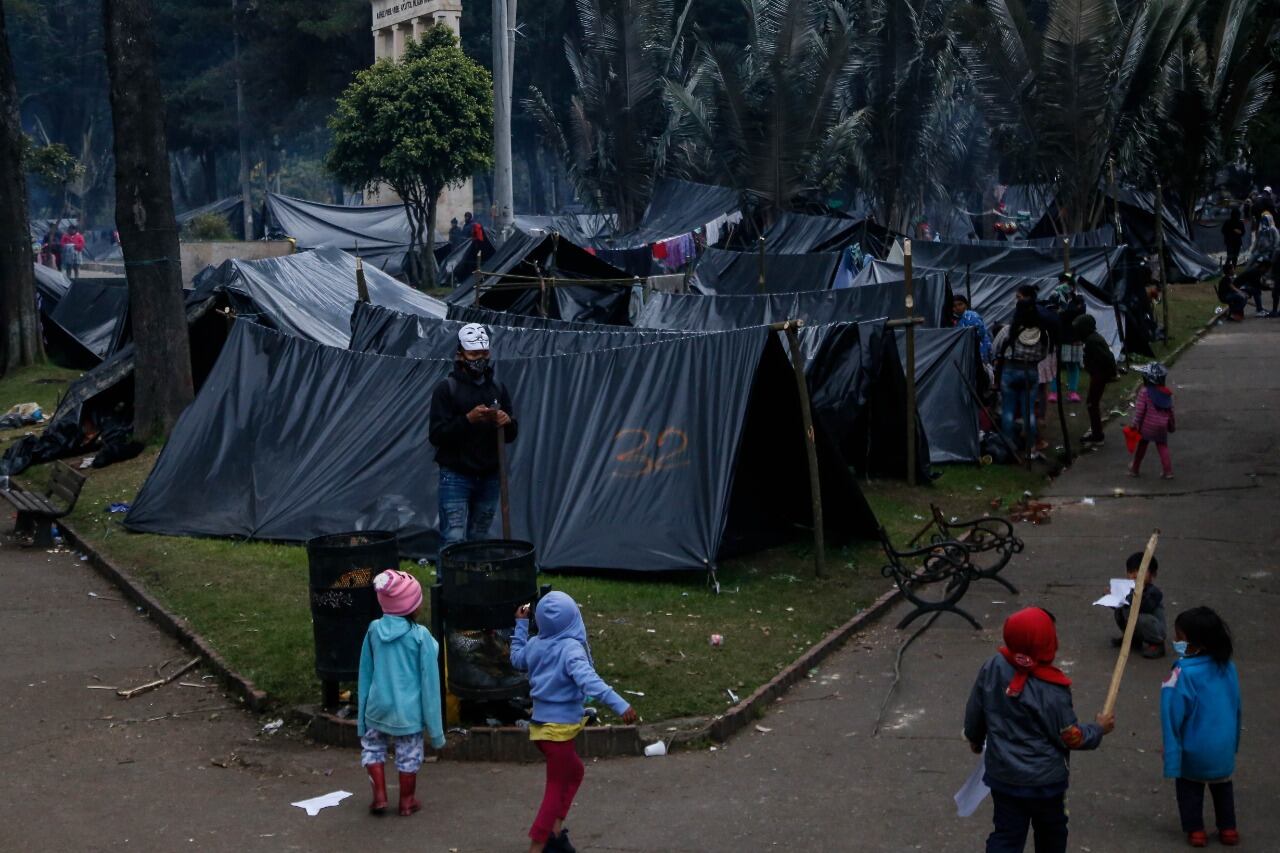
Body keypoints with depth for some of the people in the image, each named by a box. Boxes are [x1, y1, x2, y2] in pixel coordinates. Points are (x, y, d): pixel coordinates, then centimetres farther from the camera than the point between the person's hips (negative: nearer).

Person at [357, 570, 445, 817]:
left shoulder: (374, 630, -7)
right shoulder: (420, 635, -17)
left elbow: (365, 674, 2)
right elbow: (429, 679, -11)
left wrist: (362, 712, 13)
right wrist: (434, 726, -2)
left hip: (378, 706, 3)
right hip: (408, 709, -3)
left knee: (372, 747, 23)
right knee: (409, 755, 14)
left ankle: (379, 795, 19)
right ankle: (407, 801, 25)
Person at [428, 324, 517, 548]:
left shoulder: (497, 388, 12)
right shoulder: (447, 389, -2)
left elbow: (510, 436, 16)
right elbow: (436, 435, -9)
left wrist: (507, 423, -8)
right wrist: (468, 419, -21)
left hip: (489, 477, 5)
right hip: (456, 477, -4)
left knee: (478, 542, 6)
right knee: (454, 542, -11)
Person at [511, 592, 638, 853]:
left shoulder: (535, 645, 2)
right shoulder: (571, 648, -20)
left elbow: (517, 659, 26)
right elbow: (588, 680, -36)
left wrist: (520, 625, 35)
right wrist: (620, 705, -44)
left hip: (540, 724, 8)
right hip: (559, 728, -8)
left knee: (574, 771, 26)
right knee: (556, 790, 3)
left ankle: (555, 830, 24)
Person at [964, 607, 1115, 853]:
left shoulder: (993, 666, -13)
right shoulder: (1052, 691, -27)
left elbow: (975, 710, 1)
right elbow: (1071, 737, -15)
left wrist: (975, 738, 21)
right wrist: (1099, 729, 4)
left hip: (1002, 775, 4)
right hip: (1044, 781, -4)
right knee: (1051, 833, 22)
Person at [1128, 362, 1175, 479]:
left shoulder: (1144, 392, -13)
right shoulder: (1167, 393, 2)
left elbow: (1139, 410, -14)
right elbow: (1170, 410, 9)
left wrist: (1135, 424, -6)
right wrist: (1172, 425, 21)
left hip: (1147, 426, -3)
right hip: (1162, 427, 3)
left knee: (1141, 447, 13)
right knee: (1163, 447, 10)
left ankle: (1134, 469, 26)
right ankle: (1168, 471, 2)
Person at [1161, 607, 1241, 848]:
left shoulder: (1185, 673, -26)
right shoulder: (1227, 666, -6)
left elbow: (1175, 714, -23)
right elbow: (1236, 706, 6)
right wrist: (1233, 740, 16)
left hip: (1195, 748, -5)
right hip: (1225, 745, 5)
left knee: (1190, 787, 19)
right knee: (1222, 784, 25)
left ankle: (1195, 830, 23)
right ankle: (1228, 828, 32)